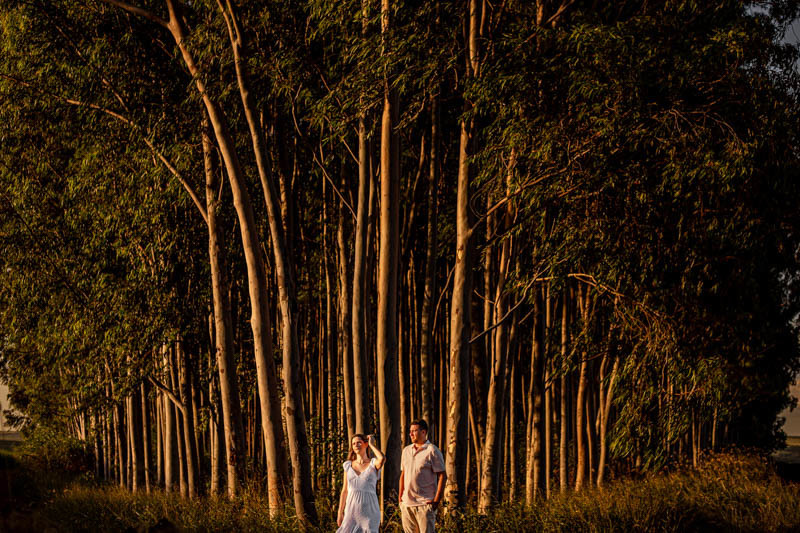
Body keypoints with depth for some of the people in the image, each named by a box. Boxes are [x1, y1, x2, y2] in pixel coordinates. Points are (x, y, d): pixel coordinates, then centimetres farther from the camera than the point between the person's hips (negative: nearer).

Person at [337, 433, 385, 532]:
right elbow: (345, 491, 14)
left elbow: (382, 458, -25)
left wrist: (371, 444, -8)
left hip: (369, 511, -3)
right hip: (352, 510, 3)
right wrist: (340, 514, 10)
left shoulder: (374, 463, 1)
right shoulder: (348, 465, 11)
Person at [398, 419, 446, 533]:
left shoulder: (432, 451, -5)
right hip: (407, 503, 6)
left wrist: (437, 500, -12)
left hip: (425, 503, -6)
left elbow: (442, 476, -7)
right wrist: (400, 497, 13)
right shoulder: (406, 450, 14)